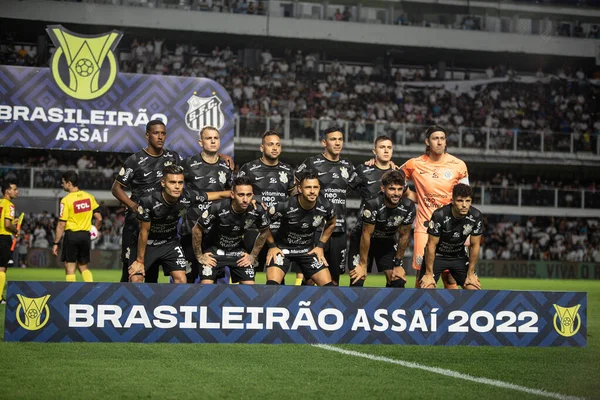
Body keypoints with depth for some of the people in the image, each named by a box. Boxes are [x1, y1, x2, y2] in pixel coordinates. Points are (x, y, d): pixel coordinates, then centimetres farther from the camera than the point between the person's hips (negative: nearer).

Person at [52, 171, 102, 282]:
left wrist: (56, 243, -5)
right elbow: (99, 219, 5)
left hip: (71, 235, -5)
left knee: (70, 269, 3)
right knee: (83, 267, 17)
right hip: (86, 235, 5)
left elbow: (61, 224, -12)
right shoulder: (89, 197, 3)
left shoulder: (66, 200, -11)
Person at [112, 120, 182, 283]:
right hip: (136, 222, -4)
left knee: (153, 269, 8)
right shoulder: (135, 160, -6)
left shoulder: (172, 157, 7)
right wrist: (133, 205, -20)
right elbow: (116, 188, -2)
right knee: (131, 267, -7)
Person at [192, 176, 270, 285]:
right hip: (215, 250, -3)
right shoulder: (218, 208, -30)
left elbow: (264, 232, 3)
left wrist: (253, 255, 4)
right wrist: (199, 256, -7)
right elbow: (196, 230, -14)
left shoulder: (257, 211, -21)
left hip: (238, 251, 3)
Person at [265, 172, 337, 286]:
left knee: (328, 284, -6)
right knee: (272, 283, -24)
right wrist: (271, 246, -7)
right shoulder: (285, 206, -28)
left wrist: (321, 246, 4)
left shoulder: (325, 206, -15)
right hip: (283, 248, -4)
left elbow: (331, 224, 10)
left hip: (308, 250, 4)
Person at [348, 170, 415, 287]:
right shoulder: (372, 205, -34)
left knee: (398, 280, -6)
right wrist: (363, 265, -18)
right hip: (361, 241, -4)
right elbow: (366, 235, -24)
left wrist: (398, 263, -3)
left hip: (387, 241, 4)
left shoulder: (409, 207, -22)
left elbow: (403, 236, -8)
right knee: (357, 281, -15)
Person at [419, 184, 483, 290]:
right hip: (437, 256, -3)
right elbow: (431, 245, -21)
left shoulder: (476, 217, -19)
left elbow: (475, 245, -7)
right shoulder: (439, 215, -29)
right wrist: (429, 274, -18)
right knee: (426, 288, -21)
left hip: (459, 256, 4)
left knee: (475, 288, -8)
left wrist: (470, 273, -4)